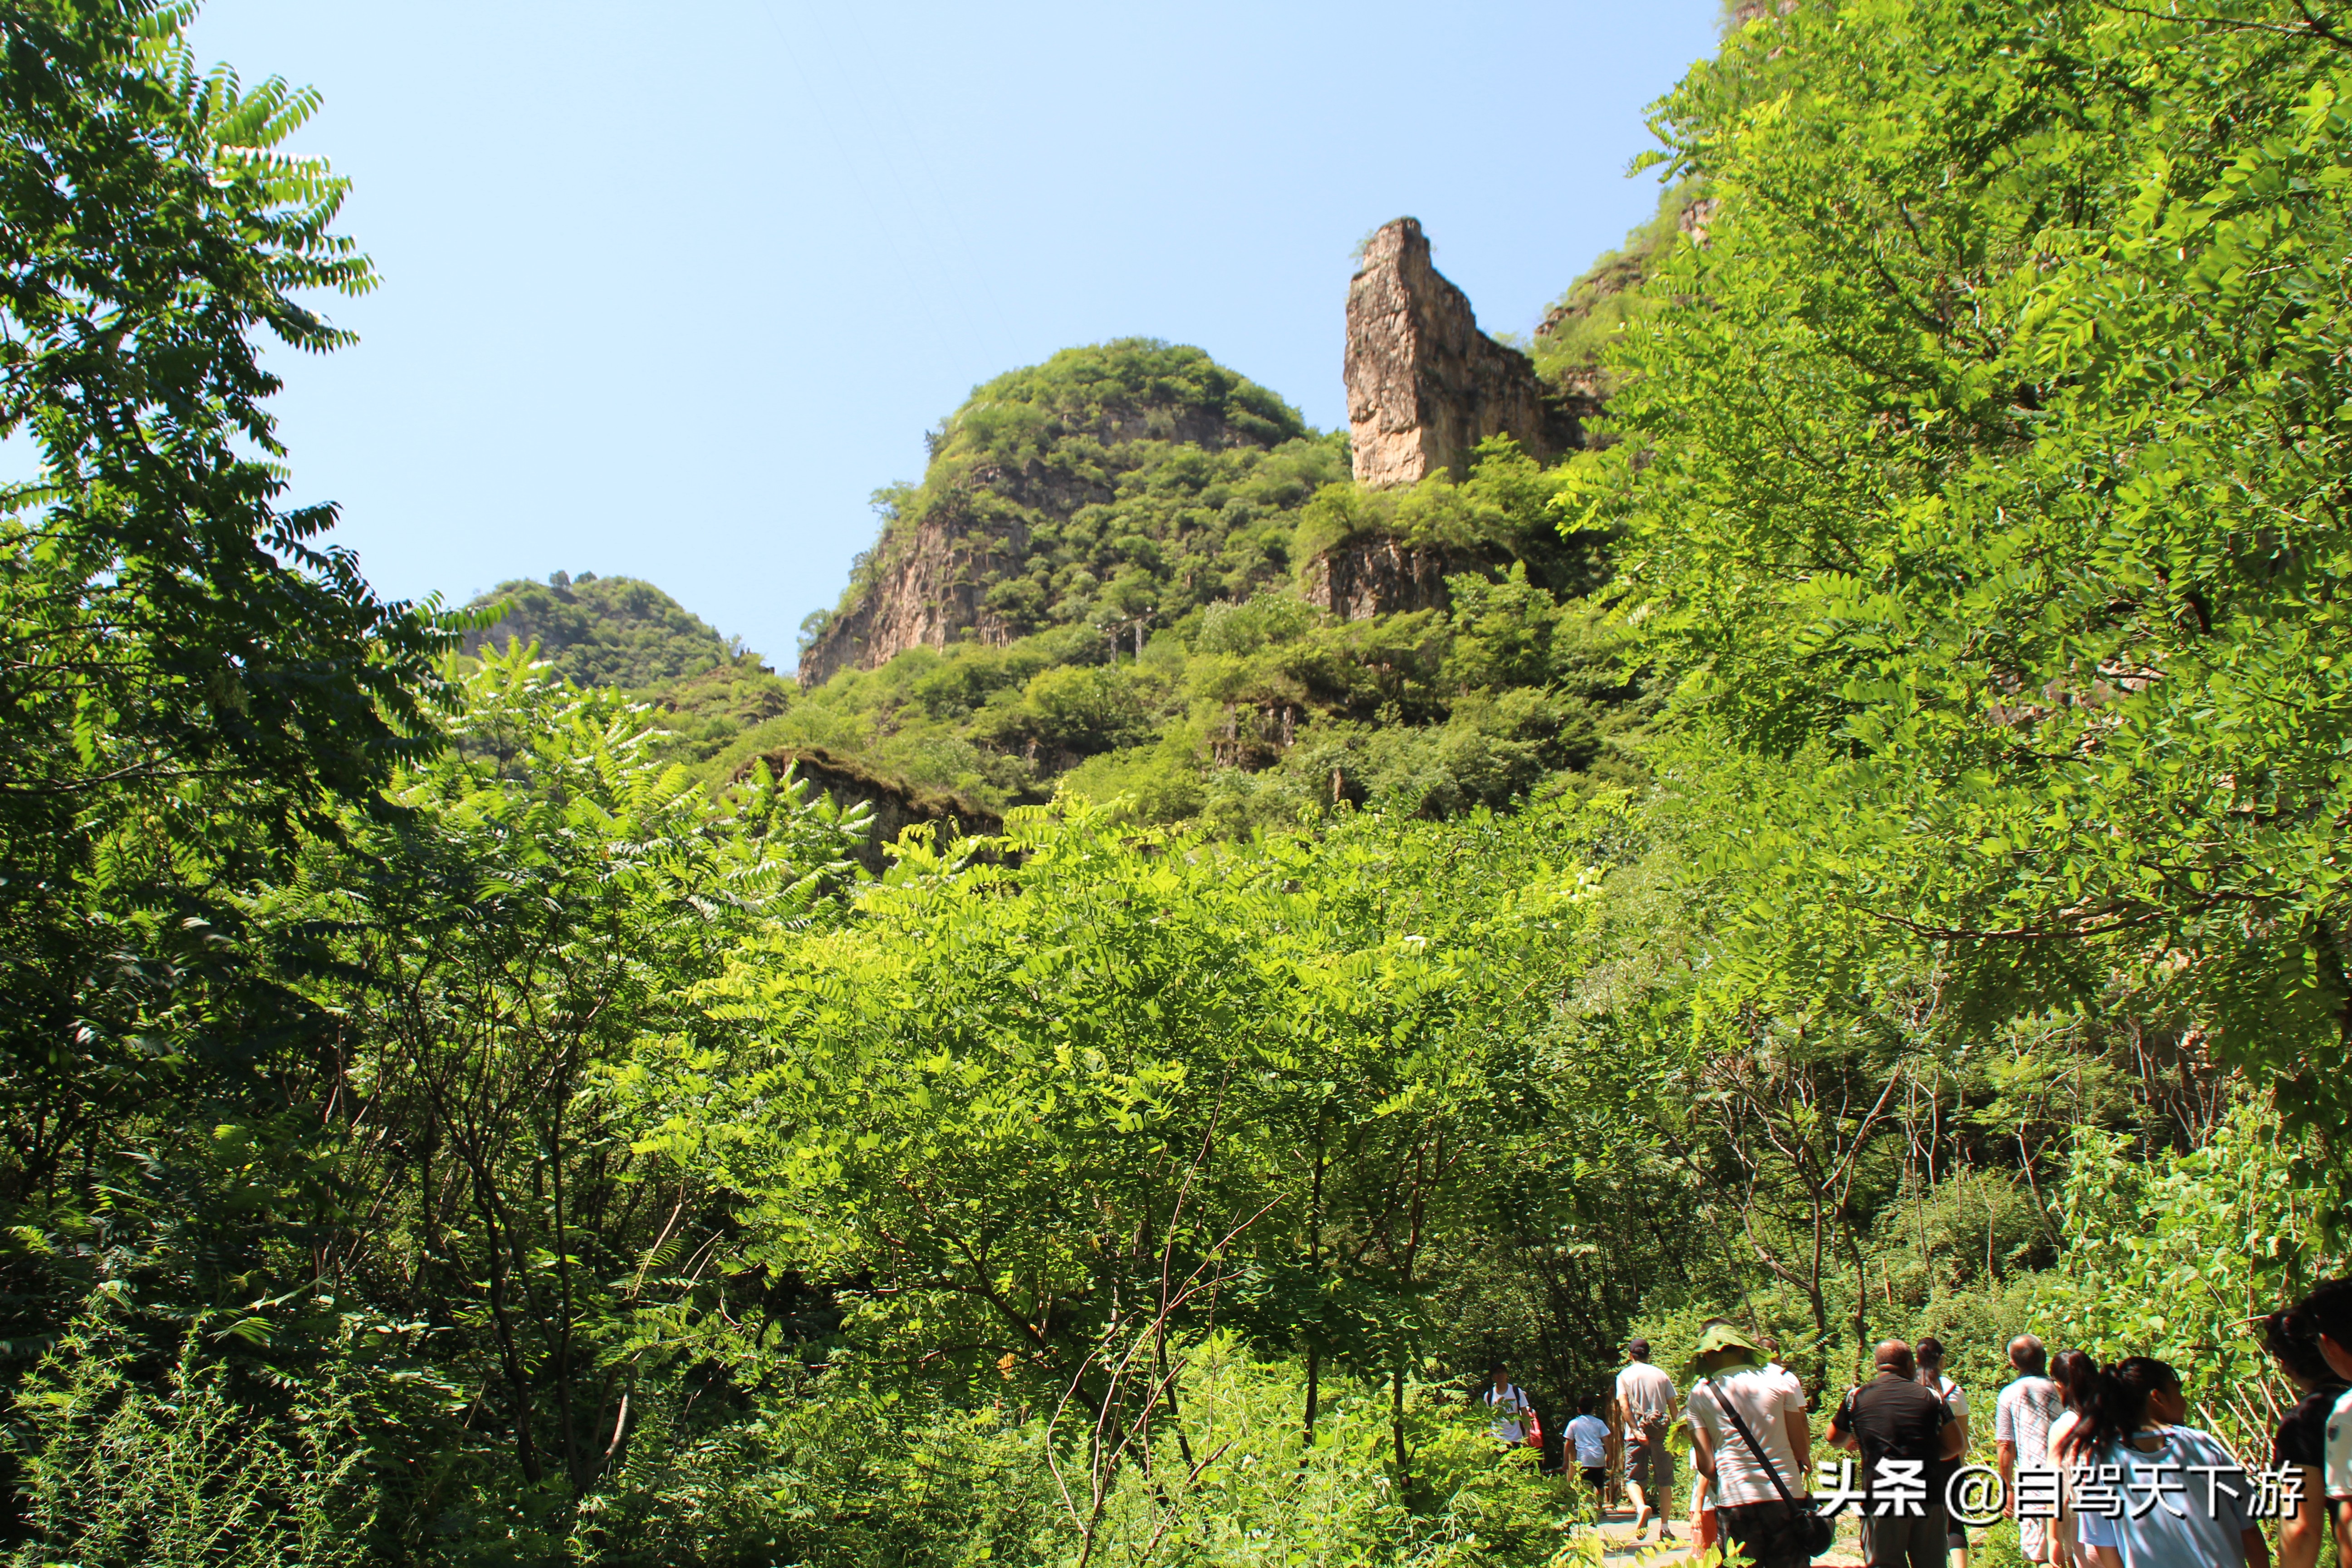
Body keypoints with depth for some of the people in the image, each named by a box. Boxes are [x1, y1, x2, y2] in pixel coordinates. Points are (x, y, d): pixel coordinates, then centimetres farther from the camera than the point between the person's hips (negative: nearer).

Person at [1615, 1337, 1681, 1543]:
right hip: (1661, 1433, 2)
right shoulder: (1662, 1375, 9)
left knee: (1633, 1477, 2)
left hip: (1636, 1435, -2)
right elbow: (1674, 1407, 5)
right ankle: (1665, 1527, 10)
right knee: (1664, 1481, 11)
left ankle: (1641, 1507, -27)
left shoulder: (1625, 1376, 3)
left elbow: (1624, 1406, -9)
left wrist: (1635, 1431, -13)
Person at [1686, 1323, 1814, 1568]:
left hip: (1734, 1502, 0)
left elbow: (1706, 1467, -2)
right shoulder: (1783, 1379, 0)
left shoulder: (1700, 1394, 2)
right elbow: (1802, 1448, -1)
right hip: (1786, 1499, 0)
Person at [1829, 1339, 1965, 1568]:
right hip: (1929, 1497, 2)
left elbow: (1834, 1439, 16)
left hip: (1880, 1497, -1)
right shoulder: (1930, 1396, 4)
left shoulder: (1857, 1397, 4)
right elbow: (1955, 1445, 5)